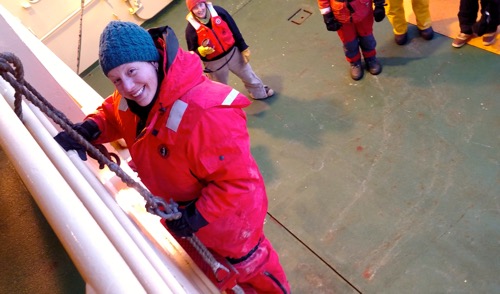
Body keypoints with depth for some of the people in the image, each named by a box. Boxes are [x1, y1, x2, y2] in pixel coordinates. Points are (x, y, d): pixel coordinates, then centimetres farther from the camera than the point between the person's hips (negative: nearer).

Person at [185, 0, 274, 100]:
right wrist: (201, 51, -36)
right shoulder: (191, 28, -21)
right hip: (214, 63, -3)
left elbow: (234, 29, -3)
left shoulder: (218, 11, -14)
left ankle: (260, 92, 54)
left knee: (248, 75, 25)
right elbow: (192, 52, -13)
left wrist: (243, 48, 1)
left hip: (233, 52, 3)